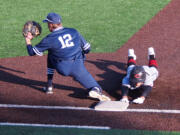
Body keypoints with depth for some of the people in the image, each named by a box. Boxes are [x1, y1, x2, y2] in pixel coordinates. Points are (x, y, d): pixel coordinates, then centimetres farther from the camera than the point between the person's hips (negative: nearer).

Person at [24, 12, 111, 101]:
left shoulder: (49, 39, -1)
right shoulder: (74, 32, 9)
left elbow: (32, 52, 4)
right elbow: (87, 49, 11)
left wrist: (28, 40, 21)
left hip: (63, 69, -1)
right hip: (78, 67, 1)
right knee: (93, 85, 10)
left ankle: (49, 86, 25)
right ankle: (96, 90, -29)